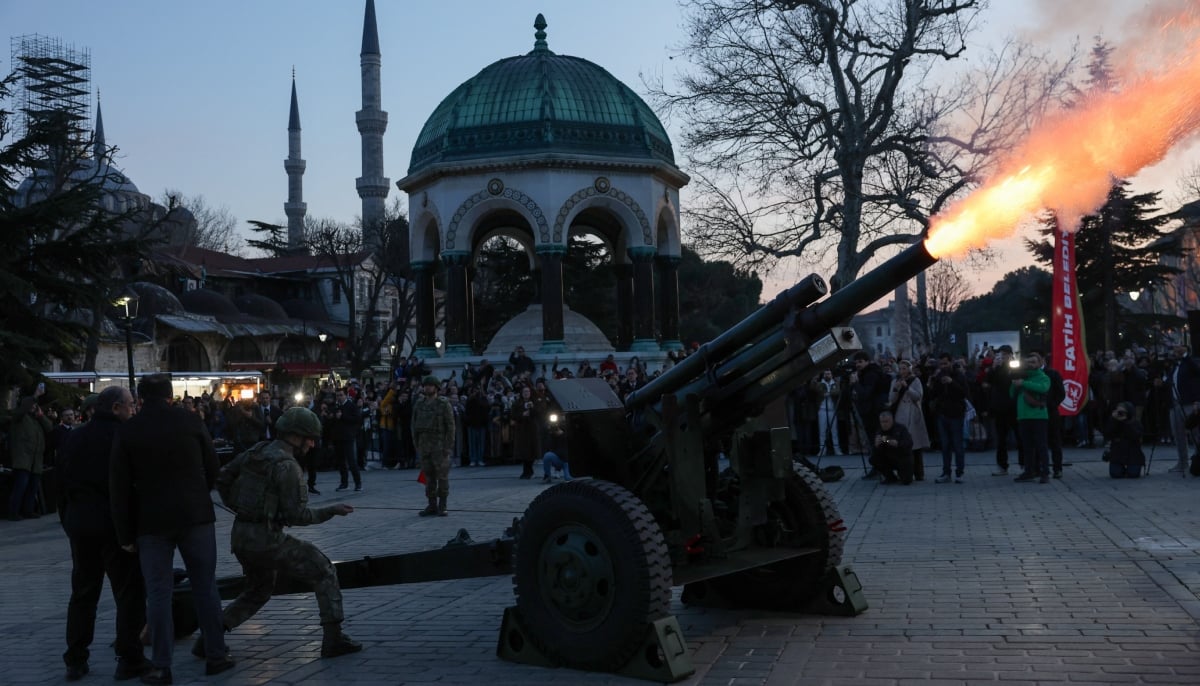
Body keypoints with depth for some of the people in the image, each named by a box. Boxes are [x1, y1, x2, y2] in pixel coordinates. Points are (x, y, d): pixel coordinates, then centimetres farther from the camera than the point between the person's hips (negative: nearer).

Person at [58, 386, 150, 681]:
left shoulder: (72, 439, 10)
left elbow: (62, 485, 14)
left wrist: (68, 521, 19)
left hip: (79, 524, 6)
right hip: (116, 523, -6)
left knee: (82, 593, 14)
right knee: (128, 592, 1)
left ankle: (75, 660, 17)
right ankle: (128, 659, 2)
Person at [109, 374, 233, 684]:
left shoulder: (127, 431, -1)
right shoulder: (190, 420, -1)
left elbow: (119, 487, -2)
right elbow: (212, 466, 4)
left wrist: (125, 534, 4)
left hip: (152, 522, 0)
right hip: (196, 515, 0)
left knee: (158, 593, 5)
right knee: (205, 586, 9)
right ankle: (216, 655, 14)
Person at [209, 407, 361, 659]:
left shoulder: (256, 452, 9)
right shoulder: (286, 465, -16)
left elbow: (222, 477, 15)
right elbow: (296, 515, -18)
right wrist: (331, 511, -7)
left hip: (241, 537, 8)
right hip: (266, 541, -8)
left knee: (257, 592, 29)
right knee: (323, 572, 3)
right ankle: (333, 638, 0)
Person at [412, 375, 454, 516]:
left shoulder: (444, 404, -4)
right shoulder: (419, 404, 10)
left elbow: (450, 425, -6)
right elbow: (414, 425, 13)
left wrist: (448, 446, -12)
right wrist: (416, 444, 7)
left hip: (439, 445, -4)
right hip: (424, 445, 5)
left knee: (442, 476, -3)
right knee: (428, 476, 7)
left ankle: (442, 506, 2)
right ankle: (432, 505, 13)